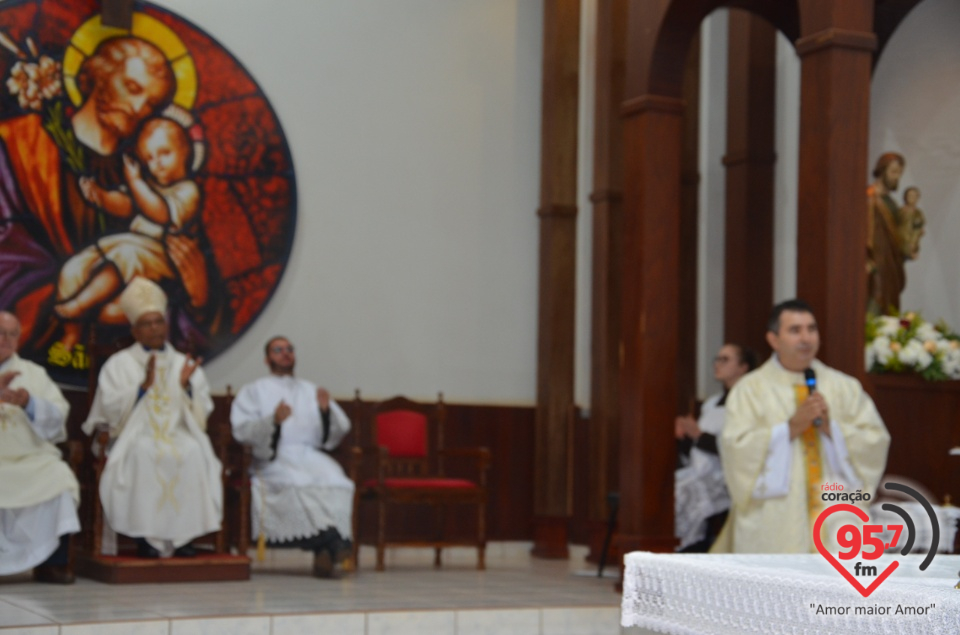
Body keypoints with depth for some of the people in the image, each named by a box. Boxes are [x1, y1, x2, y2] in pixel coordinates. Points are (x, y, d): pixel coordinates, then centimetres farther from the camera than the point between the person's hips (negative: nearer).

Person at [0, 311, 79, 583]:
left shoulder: (33, 373, 20)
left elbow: (57, 417, 9)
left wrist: (29, 403, -11)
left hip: (29, 459, 2)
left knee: (60, 477, -26)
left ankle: (52, 561, -16)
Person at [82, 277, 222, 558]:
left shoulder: (184, 364, 17)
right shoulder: (119, 364, 11)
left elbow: (202, 413, 10)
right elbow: (112, 411, -3)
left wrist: (186, 386, -6)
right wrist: (144, 385, -13)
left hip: (180, 436, 2)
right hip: (135, 437, -2)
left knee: (193, 453, -32)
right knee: (145, 454, -36)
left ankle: (182, 534, -25)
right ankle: (147, 534, -27)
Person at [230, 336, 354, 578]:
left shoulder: (310, 391, 27)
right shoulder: (253, 391, 18)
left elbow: (341, 430, 17)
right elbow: (241, 431, 0)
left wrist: (327, 410, -4)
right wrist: (273, 421, -17)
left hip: (311, 456, 3)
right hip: (273, 458, -3)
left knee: (335, 480, -32)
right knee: (299, 484, -37)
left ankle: (326, 550, -36)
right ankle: (328, 543, -37)